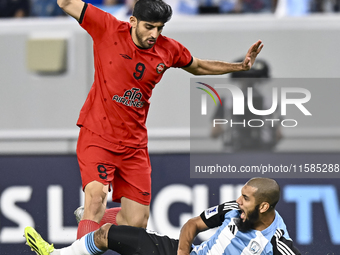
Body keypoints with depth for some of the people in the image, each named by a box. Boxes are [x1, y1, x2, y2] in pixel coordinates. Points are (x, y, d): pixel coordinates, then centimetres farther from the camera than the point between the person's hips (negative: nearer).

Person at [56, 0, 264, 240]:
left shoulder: (169, 50, 1)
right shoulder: (109, 29, -10)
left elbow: (199, 67, 20)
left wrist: (241, 66, 11)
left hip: (134, 143, 4)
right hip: (98, 135, -4)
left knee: (137, 221, 4)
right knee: (96, 194, -28)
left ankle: (88, 217, 31)